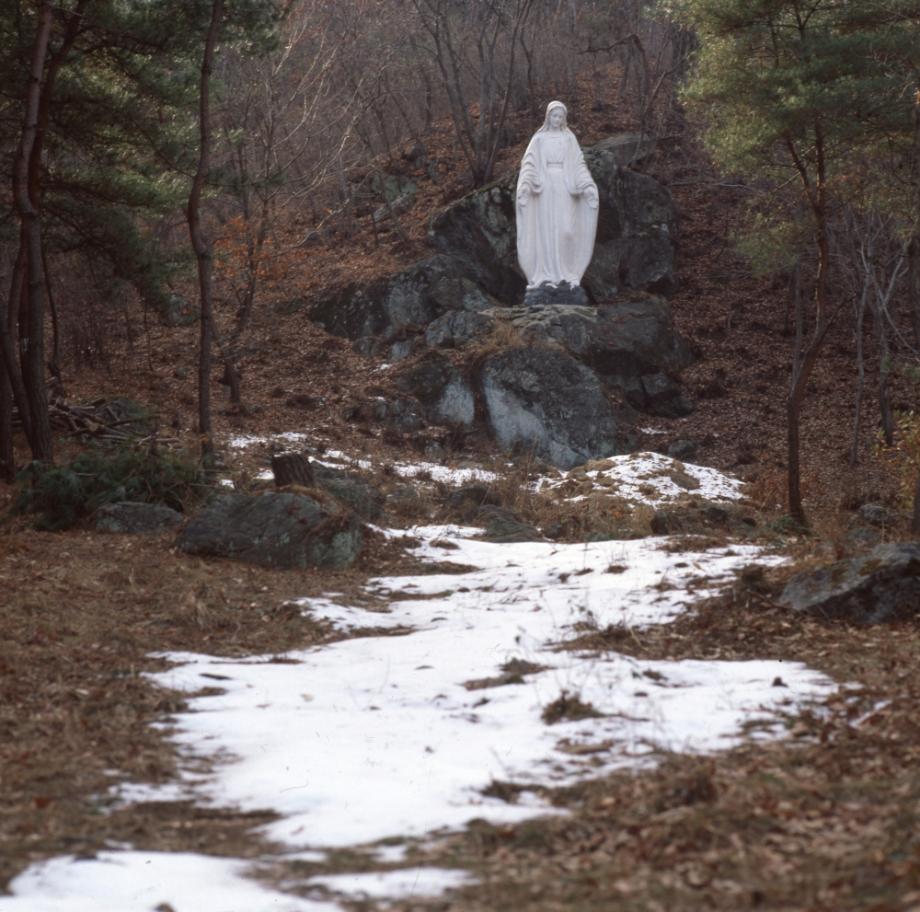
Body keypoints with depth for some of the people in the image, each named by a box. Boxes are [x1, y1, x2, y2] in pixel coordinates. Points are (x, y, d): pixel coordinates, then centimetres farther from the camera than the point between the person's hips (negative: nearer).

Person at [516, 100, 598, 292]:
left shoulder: (569, 138, 10)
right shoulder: (539, 139, 6)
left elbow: (579, 163, 7)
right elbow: (529, 162, -2)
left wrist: (588, 185, -7)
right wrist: (525, 183, -19)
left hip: (564, 188, 1)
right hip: (545, 186, -1)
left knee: (566, 229, -7)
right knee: (547, 230, -4)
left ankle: (566, 273, 0)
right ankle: (548, 274, -3)